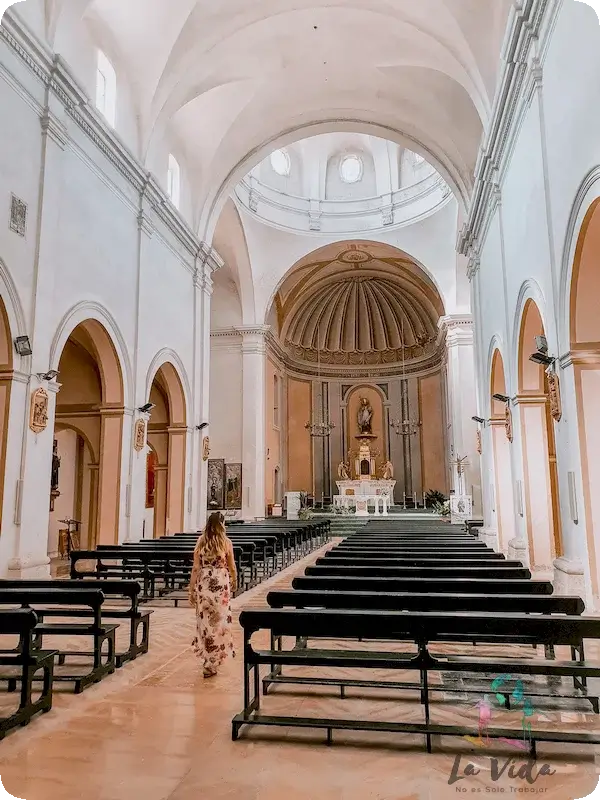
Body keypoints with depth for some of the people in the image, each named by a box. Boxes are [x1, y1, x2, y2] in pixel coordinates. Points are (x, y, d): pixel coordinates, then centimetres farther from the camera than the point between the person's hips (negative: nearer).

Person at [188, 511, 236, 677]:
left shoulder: (201, 541, 1)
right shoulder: (226, 542, -4)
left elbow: (196, 567, 0)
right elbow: (231, 566, 5)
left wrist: (192, 589, 7)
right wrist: (234, 579, 24)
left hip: (203, 583, 2)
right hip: (221, 583, -2)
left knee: (204, 620, 13)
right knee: (219, 621, 6)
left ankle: (207, 656, 23)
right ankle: (211, 665, 9)